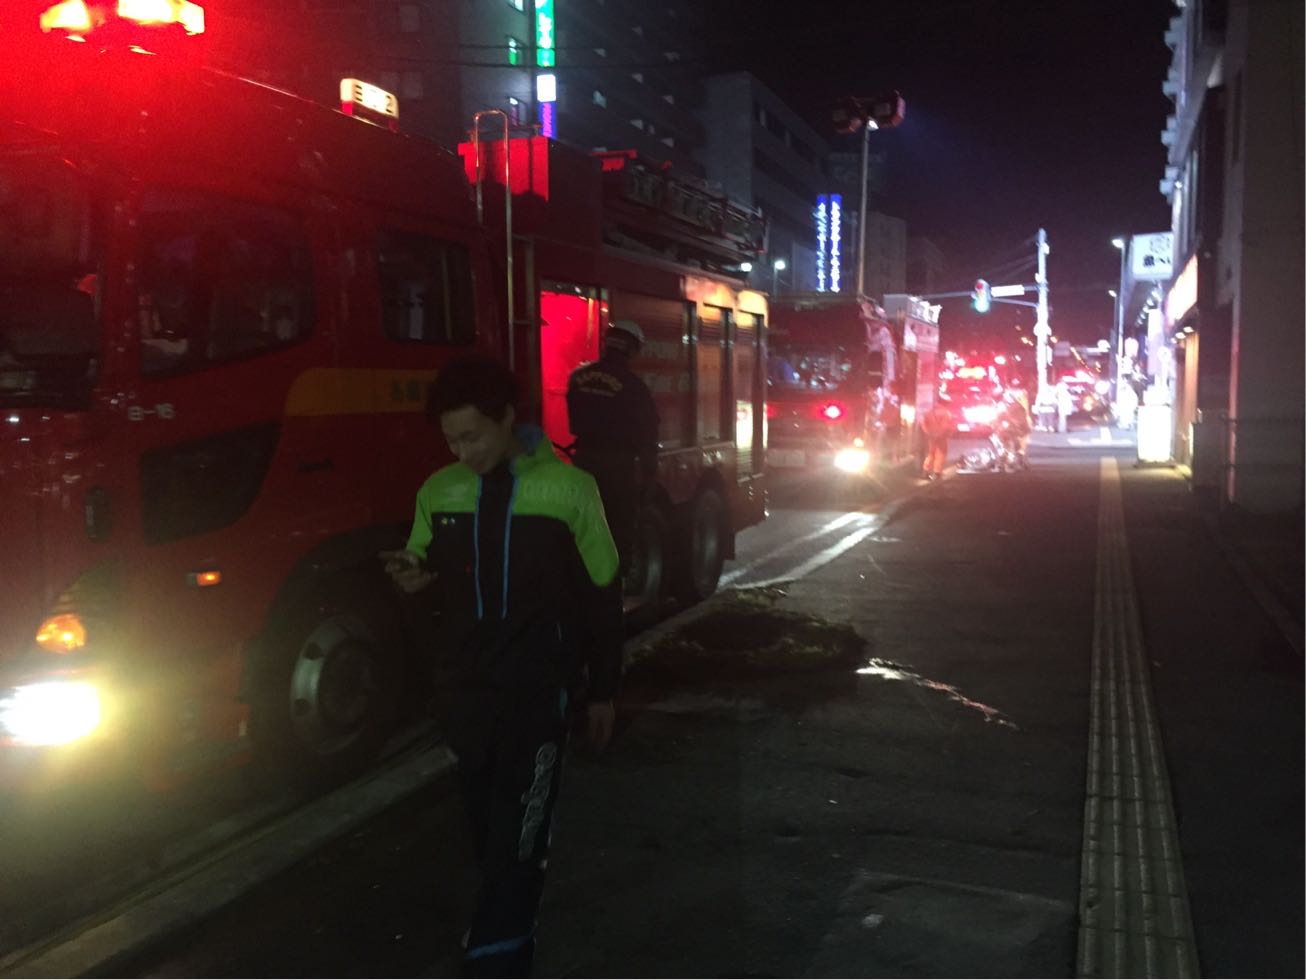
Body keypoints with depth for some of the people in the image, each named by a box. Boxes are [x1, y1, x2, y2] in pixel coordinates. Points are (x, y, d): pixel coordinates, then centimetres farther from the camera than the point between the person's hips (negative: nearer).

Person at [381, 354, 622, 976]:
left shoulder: (569, 490, -8)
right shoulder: (438, 492, 2)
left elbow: (601, 597, -1)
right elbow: (426, 571, 17)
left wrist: (602, 691, 2)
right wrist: (409, 576, -9)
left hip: (542, 684, -4)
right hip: (471, 683, 4)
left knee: (519, 831, -5)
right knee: (487, 825, 15)